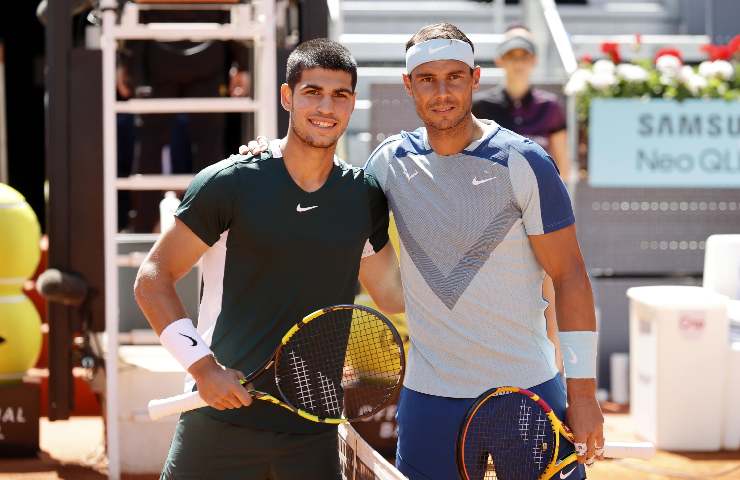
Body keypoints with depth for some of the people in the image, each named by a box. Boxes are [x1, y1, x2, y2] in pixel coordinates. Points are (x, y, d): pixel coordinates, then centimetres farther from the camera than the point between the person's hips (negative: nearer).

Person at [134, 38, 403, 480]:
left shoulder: (365, 195, 7)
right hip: (222, 422, -3)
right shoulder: (229, 184, -5)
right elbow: (152, 280, -3)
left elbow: (393, 293, 20)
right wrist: (202, 365, -13)